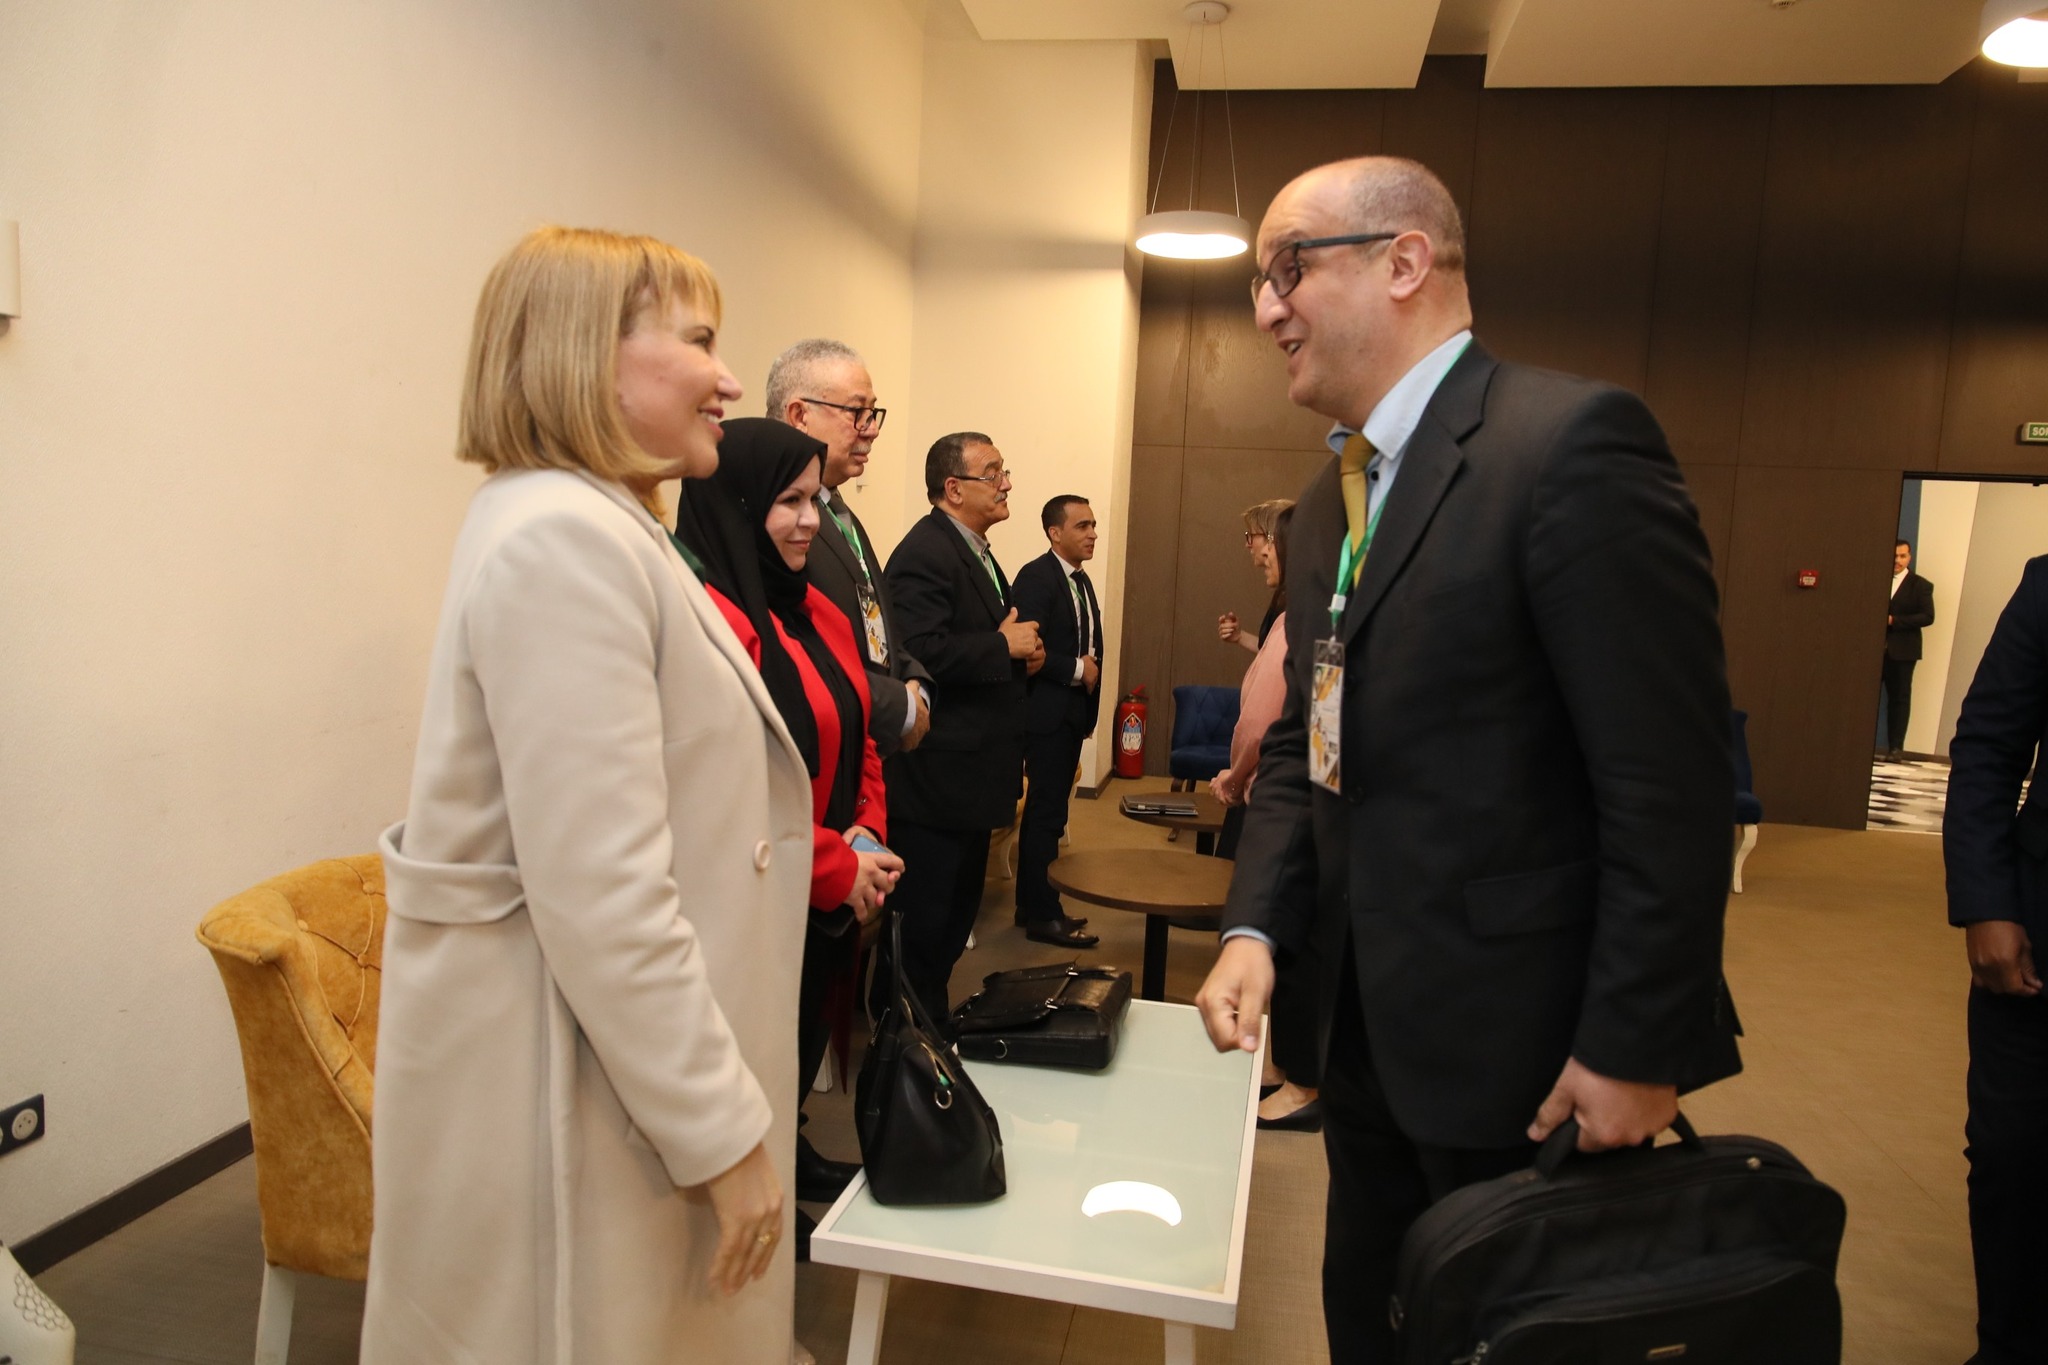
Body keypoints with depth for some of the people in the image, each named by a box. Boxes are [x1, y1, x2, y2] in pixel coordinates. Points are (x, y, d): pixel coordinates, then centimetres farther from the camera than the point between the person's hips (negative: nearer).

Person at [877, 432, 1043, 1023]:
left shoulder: (976, 553, 17)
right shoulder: (925, 553, -16)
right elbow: (922, 652, -30)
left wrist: (1022, 652, 8)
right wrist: (1005, 646, -18)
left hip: (970, 778, 11)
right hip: (935, 782, -11)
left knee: (952, 928, 19)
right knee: (922, 930, -1)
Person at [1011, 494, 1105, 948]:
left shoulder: (1080, 580, 14)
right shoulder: (1036, 577, -13)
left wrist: (1090, 672, 4)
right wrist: (1077, 669, -16)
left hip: (1073, 712, 9)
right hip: (1047, 712, -9)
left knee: (1049, 811, 14)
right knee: (1045, 813, -3)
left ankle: (1033, 903, 23)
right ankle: (1043, 916, 5)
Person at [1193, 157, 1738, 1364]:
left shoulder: (1573, 438, -18)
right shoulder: (1329, 500, 10)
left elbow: (1671, 775, -20)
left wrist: (1634, 1045, -17)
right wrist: (1256, 924, -1)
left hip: (1519, 1040, -7)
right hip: (1367, 1026, 8)